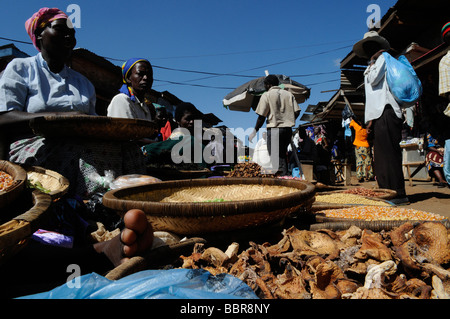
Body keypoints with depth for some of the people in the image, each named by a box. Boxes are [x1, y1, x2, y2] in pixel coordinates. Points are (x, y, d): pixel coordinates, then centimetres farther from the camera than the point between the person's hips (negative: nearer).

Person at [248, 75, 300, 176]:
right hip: (288, 129, 6)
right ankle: (285, 174, 15)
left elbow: (262, 116, -6)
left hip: (274, 129, -5)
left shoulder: (266, 95, -1)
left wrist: (255, 131, 1)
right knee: (283, 154, 16)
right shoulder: (289, 94, 13)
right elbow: (297, 111, 6)